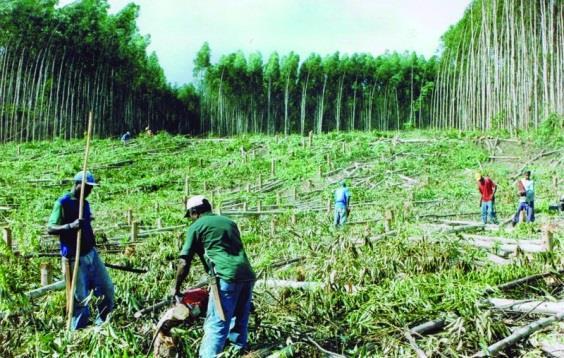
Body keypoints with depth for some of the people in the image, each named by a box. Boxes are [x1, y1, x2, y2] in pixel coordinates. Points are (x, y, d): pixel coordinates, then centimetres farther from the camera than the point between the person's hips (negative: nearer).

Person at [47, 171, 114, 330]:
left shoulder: (85, 203, 11)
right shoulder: (63, 203, -11)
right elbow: (50, 229, -14)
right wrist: (70, 226, -30)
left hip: (92, 254, 7)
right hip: (75, 258, -7)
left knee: (108, 288, 9)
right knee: (81, 298, -1)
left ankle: (101, 324, 24)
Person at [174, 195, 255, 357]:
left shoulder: (196, 226, 8)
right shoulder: (229, 222, 26)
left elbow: (184, 262, 3)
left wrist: (176, 289, 14)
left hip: (227, 276, -6)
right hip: (247, 275, 6)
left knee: (216, 326, -6)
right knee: (239, 324, 19)